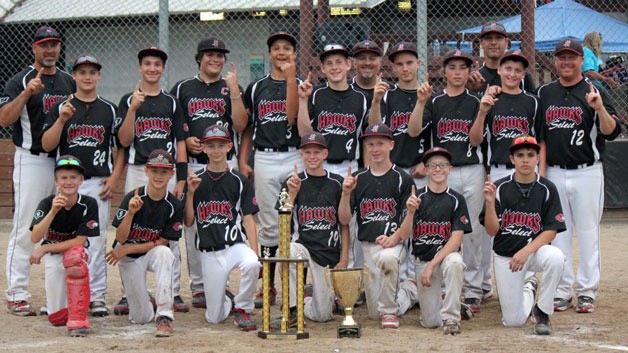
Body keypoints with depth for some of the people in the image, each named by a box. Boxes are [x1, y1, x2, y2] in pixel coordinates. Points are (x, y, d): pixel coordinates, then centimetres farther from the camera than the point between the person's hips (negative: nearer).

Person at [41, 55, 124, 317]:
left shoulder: (109, 110, 10)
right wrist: (62, 119, -15)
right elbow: (47, 145, -3)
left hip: (98, 183, 0)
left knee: (97, 240, -1)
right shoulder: (60, 108, 6)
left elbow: (122, 148, 11)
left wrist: (114, 178, -1)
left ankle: (97, 296, 2)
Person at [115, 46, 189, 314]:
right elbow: (124, 141, -3)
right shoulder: (128, 101, 7)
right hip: (137, 171, -1)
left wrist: (181, 179, 1)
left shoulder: (172, 103, 12)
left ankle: (173, 293, 6)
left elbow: (180, 142, 9)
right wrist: (134, 109, -14)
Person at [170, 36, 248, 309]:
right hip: (192, 164, 0)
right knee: (193, 224, 0)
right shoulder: (182, 89, 10)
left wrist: (233, 91, -10)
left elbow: (240, 126, -3)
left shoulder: (232, 88, 10)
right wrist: (185, 141, -8)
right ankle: (198, 286, 7)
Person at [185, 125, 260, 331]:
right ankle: (227, 303, 36)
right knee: (214, 318, -2)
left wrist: (255, 253, -11)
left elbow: (249, 220, 0)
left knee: (251, 264, -38)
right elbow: (188, 222, 4)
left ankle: (243, 308, -11)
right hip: (208, 253, 1)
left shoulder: (239, 181, 3)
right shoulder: (195, 181, 7)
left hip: (235, 245, -1)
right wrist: (191, 193, -10)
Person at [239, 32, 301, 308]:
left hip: (295, 158, -2)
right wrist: (243, 160, 6)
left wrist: (290, 78, -13)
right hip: (264, 159, 2)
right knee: (268, 224, 5)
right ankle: (268, 286, 11)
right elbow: (247, 127, 16)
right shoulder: (256, 88, 13)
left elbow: (292, 117, -11)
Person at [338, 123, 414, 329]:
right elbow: (344, 220, 4)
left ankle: (390, 310, -20)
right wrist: (346, 193, -11)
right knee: (374, 313, 2)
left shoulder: (402, 179, 0)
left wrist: (393, 238, -20)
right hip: (367, 244, 4)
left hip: (394, 241, -4)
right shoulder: (358, 179, 10)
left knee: (387, 257, -43)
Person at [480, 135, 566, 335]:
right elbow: (491, 231, -8)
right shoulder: (500, 188, -6)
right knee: (513, 321, -3)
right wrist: (490, 203, -25)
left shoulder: (547, 189, -6)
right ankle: (528, 290, 33)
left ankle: (542, 312, -13)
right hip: (505, 255, 0)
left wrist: (526, 252, -21)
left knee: (556, 257, -37)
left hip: (535, 249, 0)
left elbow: (551, 230, -9)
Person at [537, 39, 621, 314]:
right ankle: (562, 291, 14)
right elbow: (540, 136, 12)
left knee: (588, 232, 1)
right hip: (554, 174, 4)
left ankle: (587, 291, 7)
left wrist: (600, 109, -29)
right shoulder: (545, 93, 9)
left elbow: (611, 132, -11)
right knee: (558, 232, 7)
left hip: (587, 174, -3)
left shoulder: (594, 92, -2)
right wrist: (541, 173, 4)